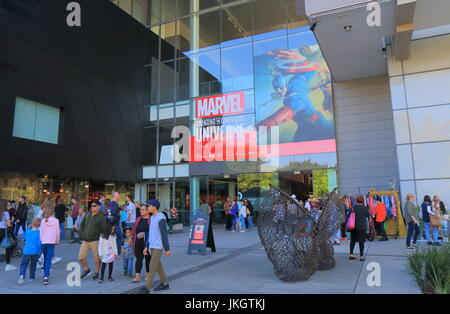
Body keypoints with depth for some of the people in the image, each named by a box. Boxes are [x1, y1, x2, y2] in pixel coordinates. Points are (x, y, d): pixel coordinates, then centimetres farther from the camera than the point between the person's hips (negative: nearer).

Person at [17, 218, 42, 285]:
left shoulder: (27, 231, 1)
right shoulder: (38, 233, -8)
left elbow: (24, 237, 22)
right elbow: (39, 242, -11)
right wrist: (40, 251, 0)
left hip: (26, 251, 1)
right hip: (35, 252, 0)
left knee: (23, 264, 0)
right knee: (33, 264, 18)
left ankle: (22, 275, -24)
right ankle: (32, 277, 26)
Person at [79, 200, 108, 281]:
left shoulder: (101, 217, -9)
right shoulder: (87, 215, 8)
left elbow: (104, 229, -11)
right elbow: (82, 225, 18)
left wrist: (98, 237, -13)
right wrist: (82, 234, 8)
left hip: (95, 241, -5)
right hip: (85, 241, 5)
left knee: (97, 258, 5)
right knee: (81, 257, 3)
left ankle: (96, 273, 22)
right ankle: (86, 270, 26)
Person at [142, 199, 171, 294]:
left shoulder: (161, 218, -17)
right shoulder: (152, 217, 10)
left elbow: (164, 234, -16)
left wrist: (167, 249, -14)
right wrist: (147, 246, 17)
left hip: (158, 247, -9)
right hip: (152, 246, 9)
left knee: (152, 267, -5)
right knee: (158, 265, 14)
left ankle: (147, 288, 2)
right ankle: (165, 283, 26)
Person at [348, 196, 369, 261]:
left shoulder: (354, 207, -2)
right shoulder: (365, 208, -7)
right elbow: (368, 215, 8)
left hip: (354, 226, 2)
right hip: (362, 227, -2)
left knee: (353, 240, 13)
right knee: (361, 242, 2)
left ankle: (351, 254, 17)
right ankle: (361, 256, 3)